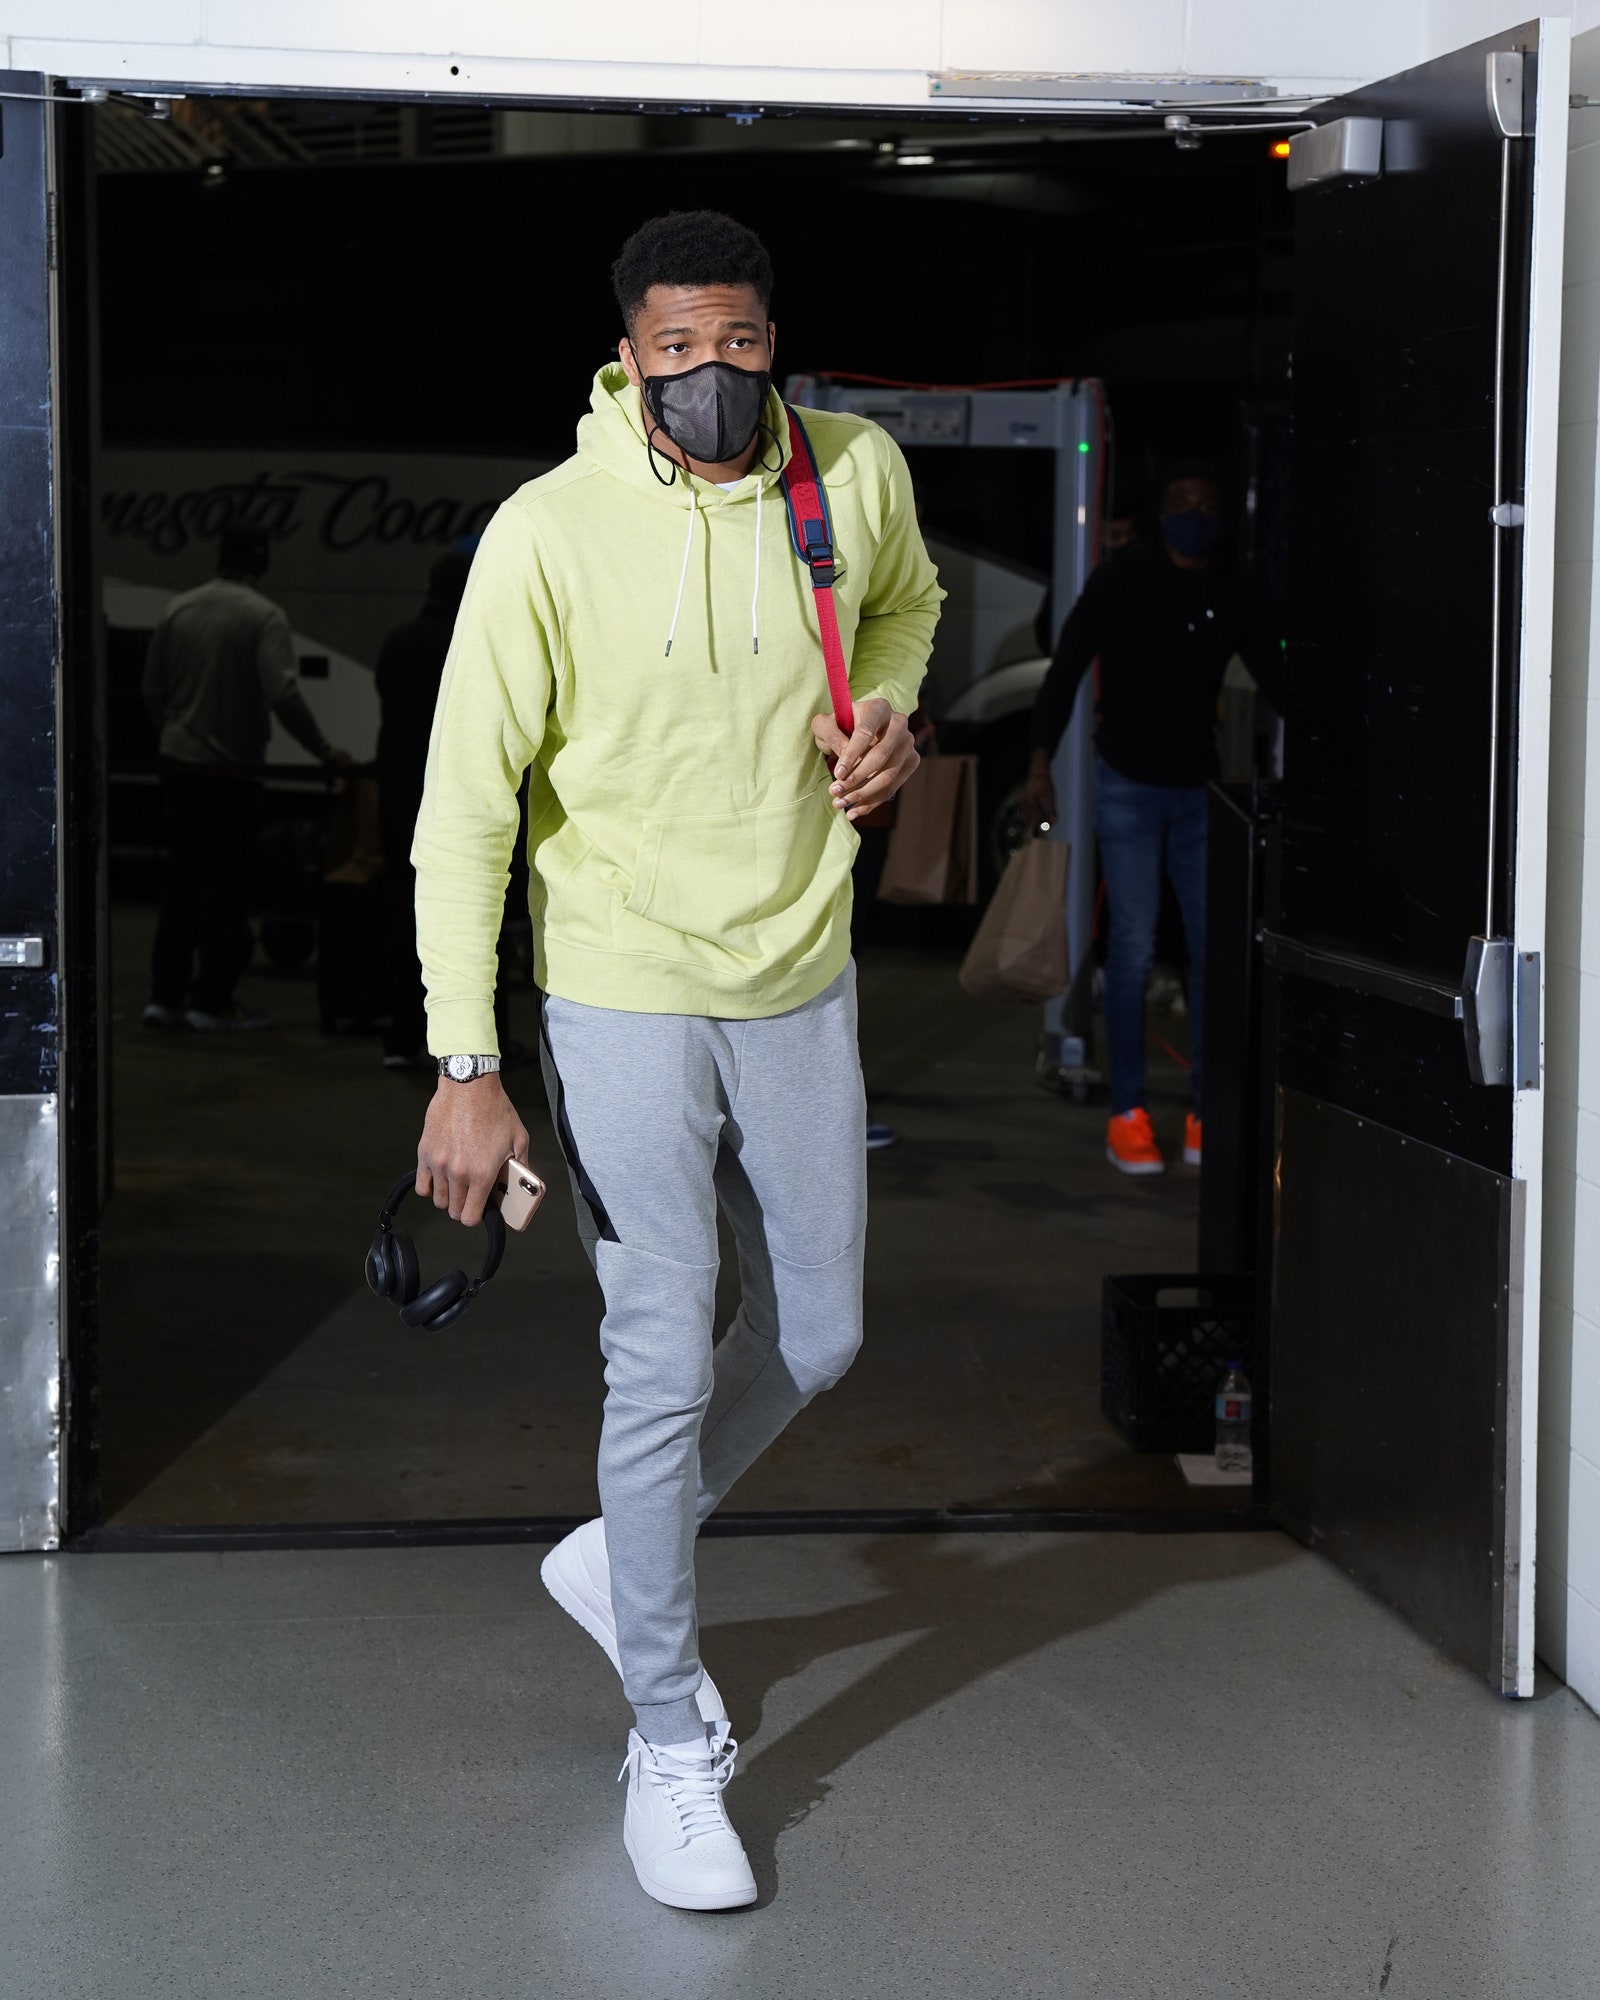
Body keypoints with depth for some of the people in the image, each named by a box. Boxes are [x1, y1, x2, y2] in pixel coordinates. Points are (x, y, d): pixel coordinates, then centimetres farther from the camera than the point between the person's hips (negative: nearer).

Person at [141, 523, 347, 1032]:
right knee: (226, 885, 2)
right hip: (231, 769, -5)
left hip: (178, 762, 5)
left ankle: (166, 995, 12)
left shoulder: (178, 610, 6)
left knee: (181, 880, 13)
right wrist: (324, 751, -11)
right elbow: (284, 695, -20)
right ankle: (211, 1000, 1)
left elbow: (152, 688, 11)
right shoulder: (263, 617, -11)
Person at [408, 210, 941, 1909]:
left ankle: (621, 1559, 40)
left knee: (815, 1340, 14)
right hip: (621, 1003, -4)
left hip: (801, 988, 5)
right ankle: (671, 1749, 12)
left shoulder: (857, 474, -6)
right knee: (665, 1365, -4)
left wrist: (890, 709, -3)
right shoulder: (550, 534, -17)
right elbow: (464, 803, -14)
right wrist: (464, 1064, -18)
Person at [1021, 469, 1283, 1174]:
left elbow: (1275, 679, 3)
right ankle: (1127, 1115, 1)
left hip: (1199, 791, 3)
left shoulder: (1230, 598, 5)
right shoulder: (1121, 580, -3)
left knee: (1213, 945, -1)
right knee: (1134, 949, -6)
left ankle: (1207, 1114, 7)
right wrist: (1041, 761, -11)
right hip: (1129, 789, -3)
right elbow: (1066, 667, -4)